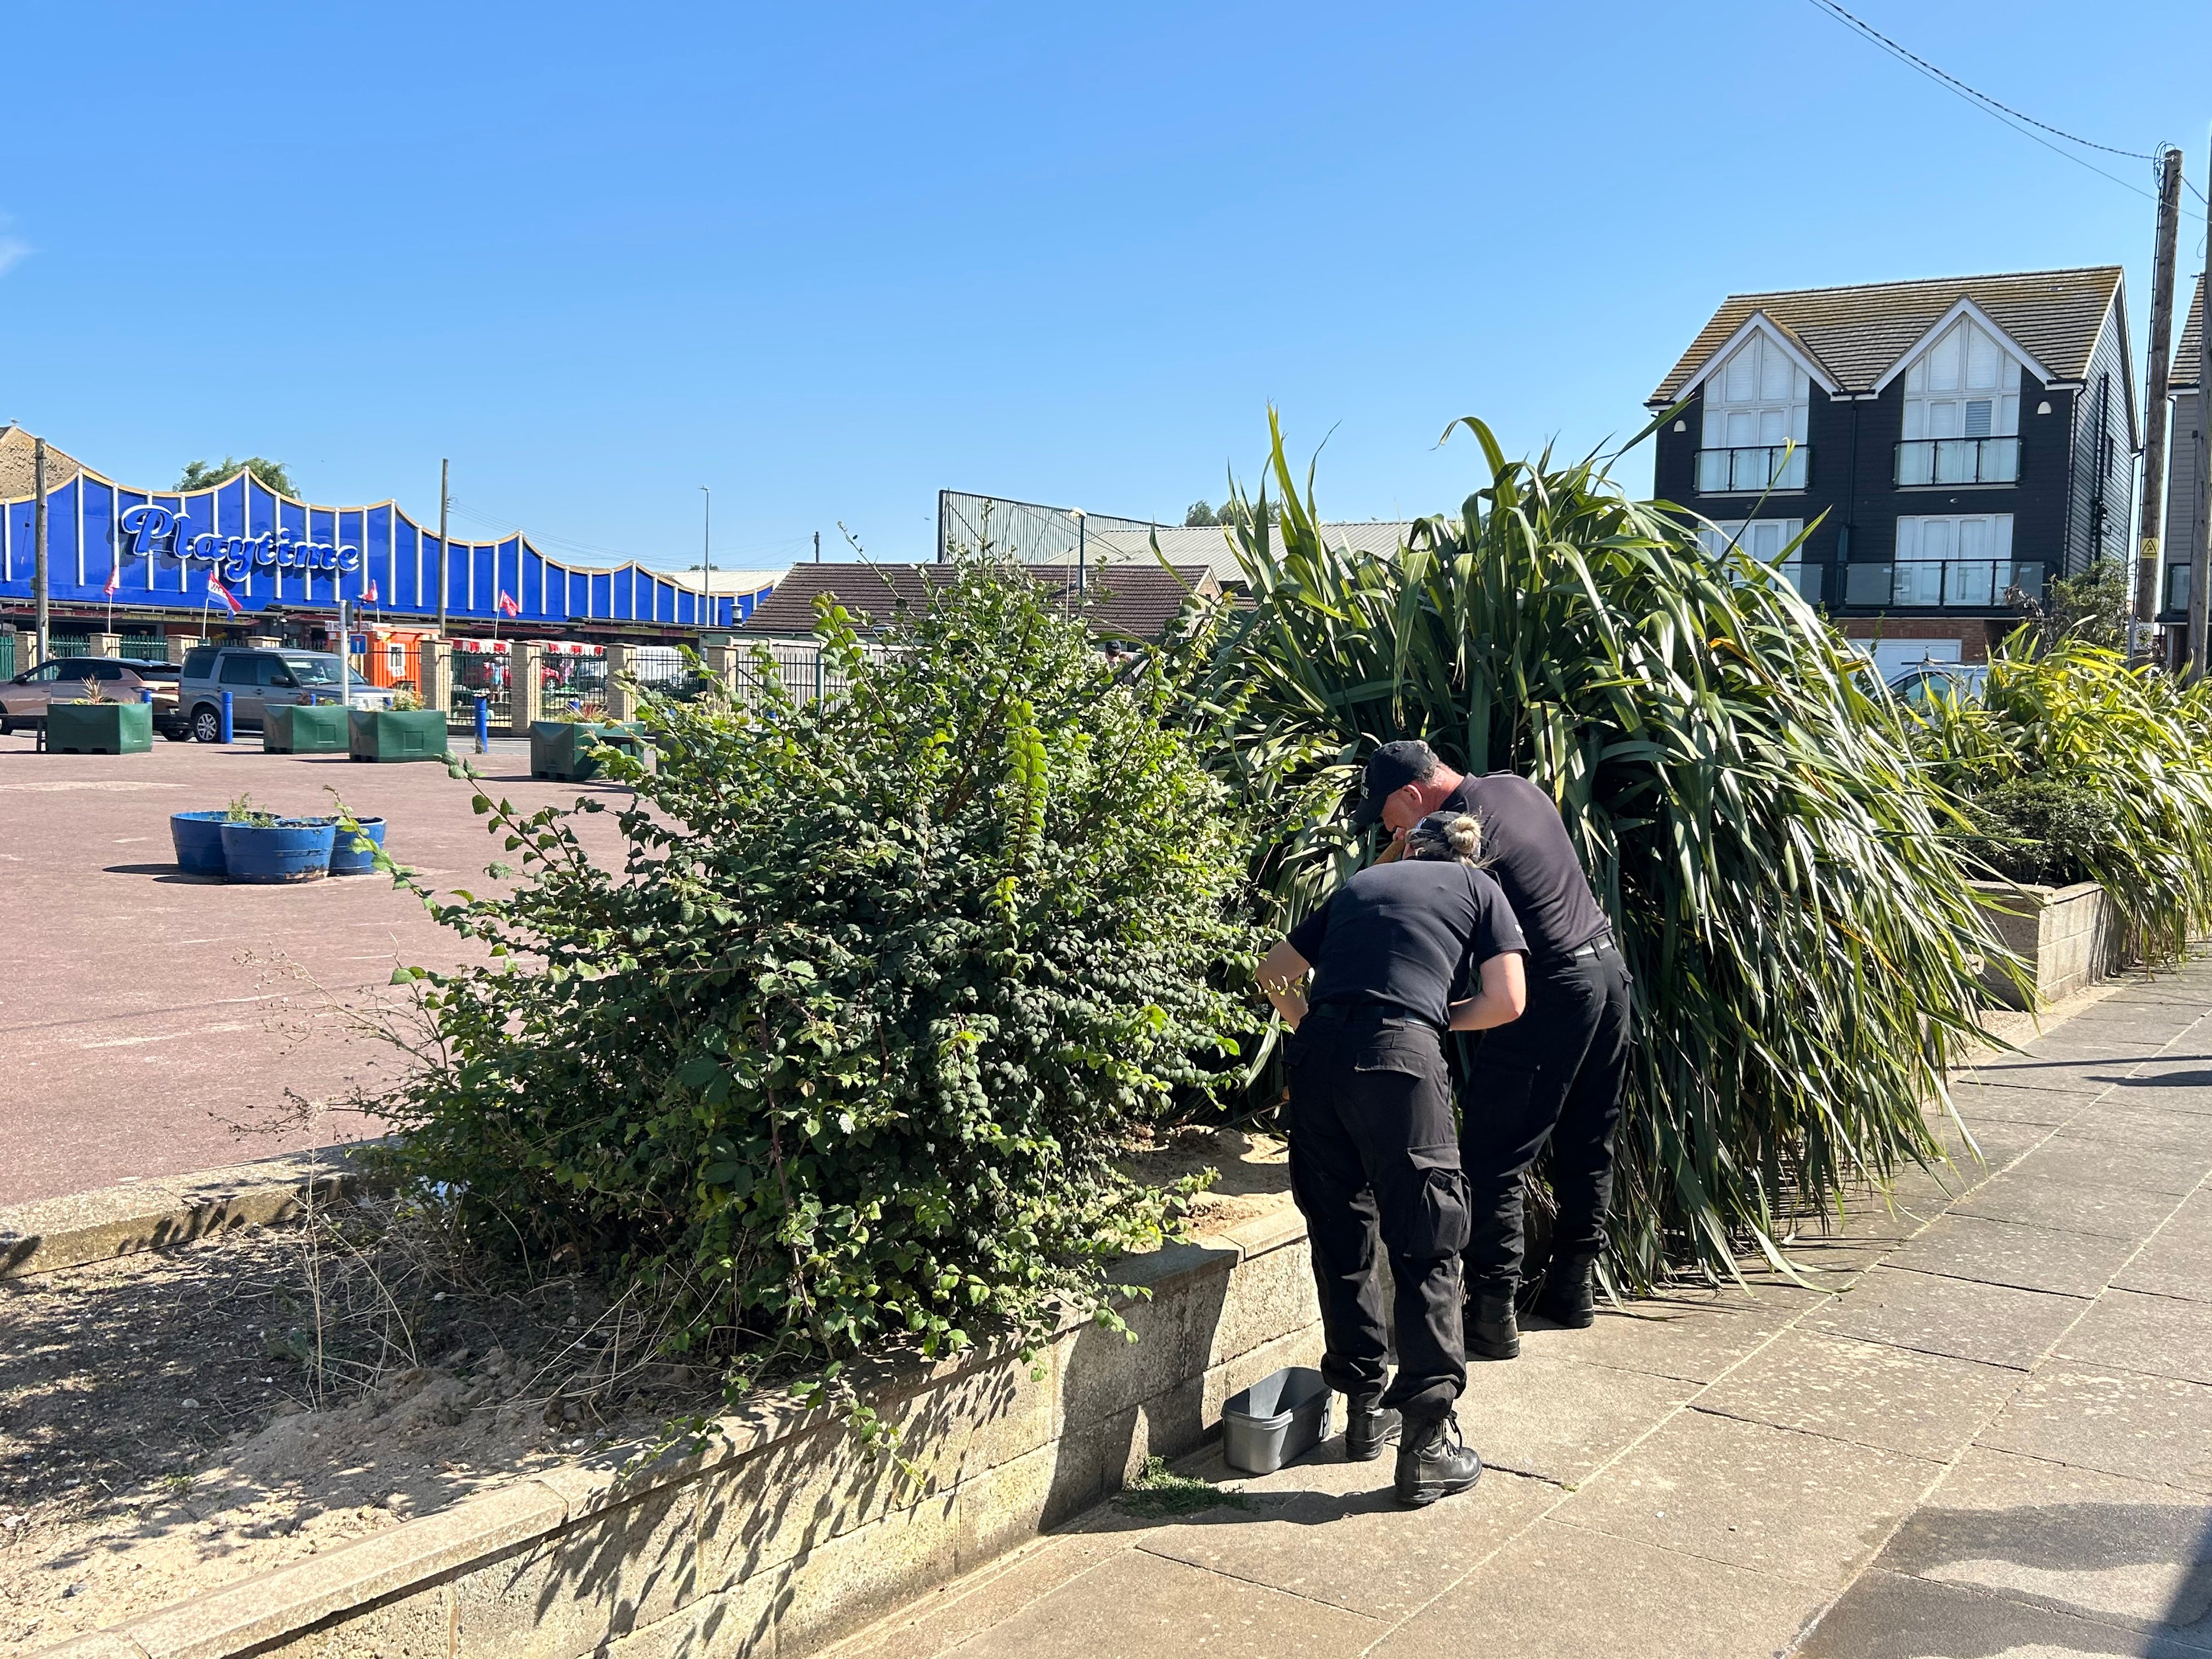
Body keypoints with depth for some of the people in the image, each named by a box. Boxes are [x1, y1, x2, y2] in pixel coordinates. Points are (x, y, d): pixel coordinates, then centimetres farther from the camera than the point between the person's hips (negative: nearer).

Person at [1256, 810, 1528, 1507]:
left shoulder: (1360, 884, 28)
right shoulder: (1480, 890, 20)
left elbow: (1274, 974, 31)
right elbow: (1506, 1001, 9)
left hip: (1316, 1057, 4)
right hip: (1398, 1057, -4)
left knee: (1340, 1237, 15)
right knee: (1426, 1251, 2)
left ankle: (1366, 1408, 27)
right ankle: (1427, 1441, 0)